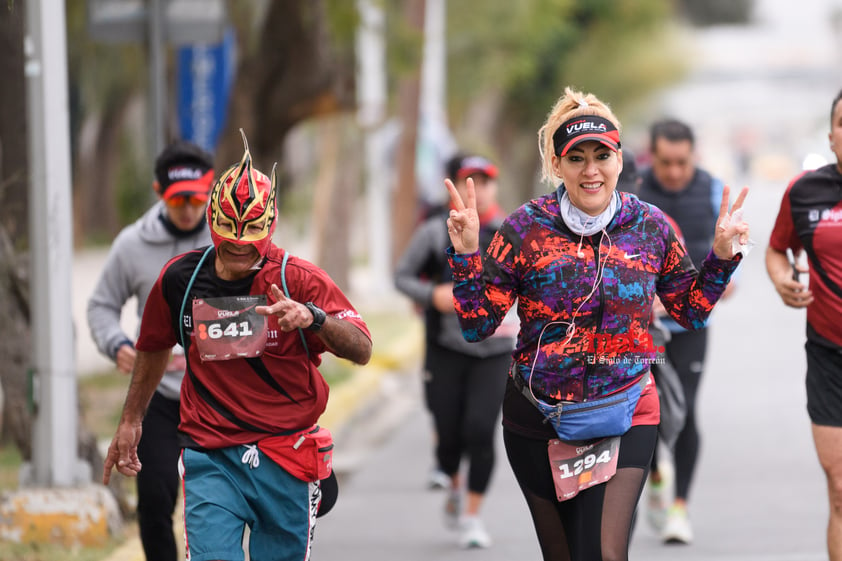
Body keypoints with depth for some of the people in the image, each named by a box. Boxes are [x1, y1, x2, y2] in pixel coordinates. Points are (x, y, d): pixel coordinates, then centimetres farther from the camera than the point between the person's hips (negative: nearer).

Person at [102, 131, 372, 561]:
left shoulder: (299, 279, -7)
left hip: (285, 459, 0)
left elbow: (361, 351, -14)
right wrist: (130, 420, 26)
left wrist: (313, 317, -33)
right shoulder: (180, 278, 0)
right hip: (210, 460, 0)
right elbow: (154, 348, 19)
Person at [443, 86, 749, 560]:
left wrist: (723, 256, -2)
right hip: (538, 422, 1)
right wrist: (466, 255, -18)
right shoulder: (525, 228, -6)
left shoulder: (650, 227, -1)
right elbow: (477, 327, -6)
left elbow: (692, 313, 11)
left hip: (625, 418, 0)